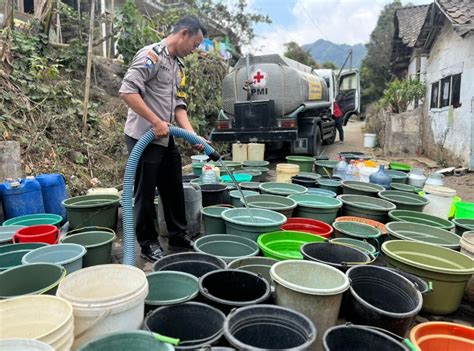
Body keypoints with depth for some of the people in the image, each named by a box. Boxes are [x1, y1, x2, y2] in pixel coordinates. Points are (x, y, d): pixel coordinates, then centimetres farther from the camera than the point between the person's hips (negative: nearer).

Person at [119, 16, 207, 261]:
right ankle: (148, 244, 18)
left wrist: (193, 135, 2)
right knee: (145, 193, 3)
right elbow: (127, 91, -21)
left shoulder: (178, 66, 17)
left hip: (166, 139, 9)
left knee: (174, 190, 14)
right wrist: (155, 121, -21)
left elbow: (178, 104, 14)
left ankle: (179, 239, 28)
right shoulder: (151, 55, -11)